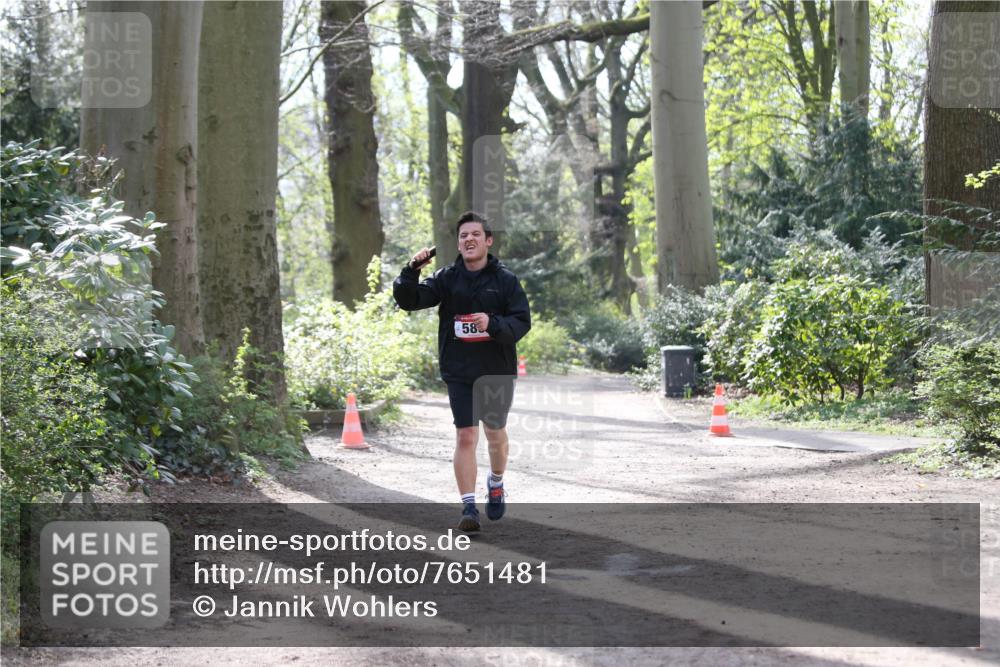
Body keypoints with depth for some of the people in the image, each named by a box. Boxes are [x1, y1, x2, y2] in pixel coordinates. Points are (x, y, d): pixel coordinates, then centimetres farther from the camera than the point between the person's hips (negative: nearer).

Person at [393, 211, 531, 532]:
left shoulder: (505, 279, -3)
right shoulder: (447, 278, 1)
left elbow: (522, 322, -8)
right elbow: (409, 300, -5)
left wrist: (493, 324, -26)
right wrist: (411, 271, -22)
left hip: (497, 371, 0)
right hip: (458, 371, 0)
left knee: (496, 434, 14)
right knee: (465, 437, -6)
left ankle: (496, 484, 42)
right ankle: (469, 507, -4)